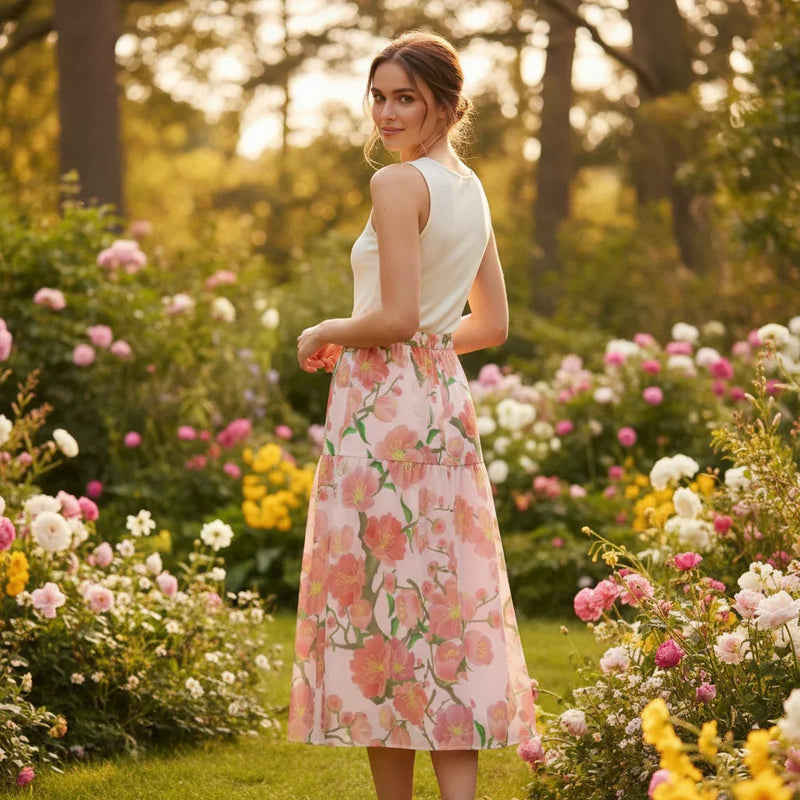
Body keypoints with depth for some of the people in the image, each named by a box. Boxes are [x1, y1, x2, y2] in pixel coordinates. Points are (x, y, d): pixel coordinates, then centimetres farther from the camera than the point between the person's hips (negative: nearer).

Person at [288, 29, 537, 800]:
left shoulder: (398, 183, -12)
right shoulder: (470, 187, 14)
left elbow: (397, 316, -19)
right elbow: (492, 325, 20)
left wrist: (328, 333, -3)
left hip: (383, 409, -8)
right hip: (446, 401, 8)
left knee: (380, 599, -1)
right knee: (450, 597, 5)